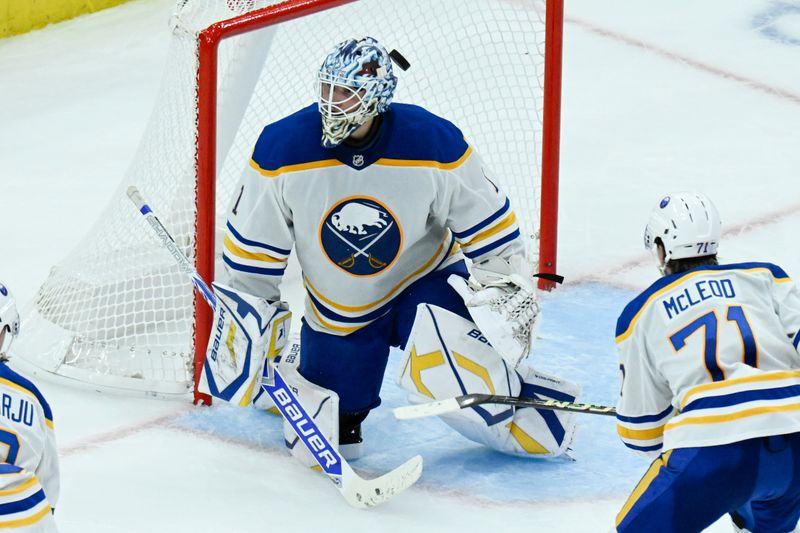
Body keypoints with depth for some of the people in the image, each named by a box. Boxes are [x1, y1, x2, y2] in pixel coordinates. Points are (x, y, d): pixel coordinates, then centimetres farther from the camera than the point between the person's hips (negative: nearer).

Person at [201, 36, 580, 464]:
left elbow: (489, 226, -9)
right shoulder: (282, 150, -21)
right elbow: (250, 249, -8)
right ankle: (297, 373, 35)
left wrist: (511, 291, -9)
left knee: (445, 373, -31)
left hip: (424, 282, -1)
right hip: (336, 312, 2)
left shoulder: (434, 144, -23)